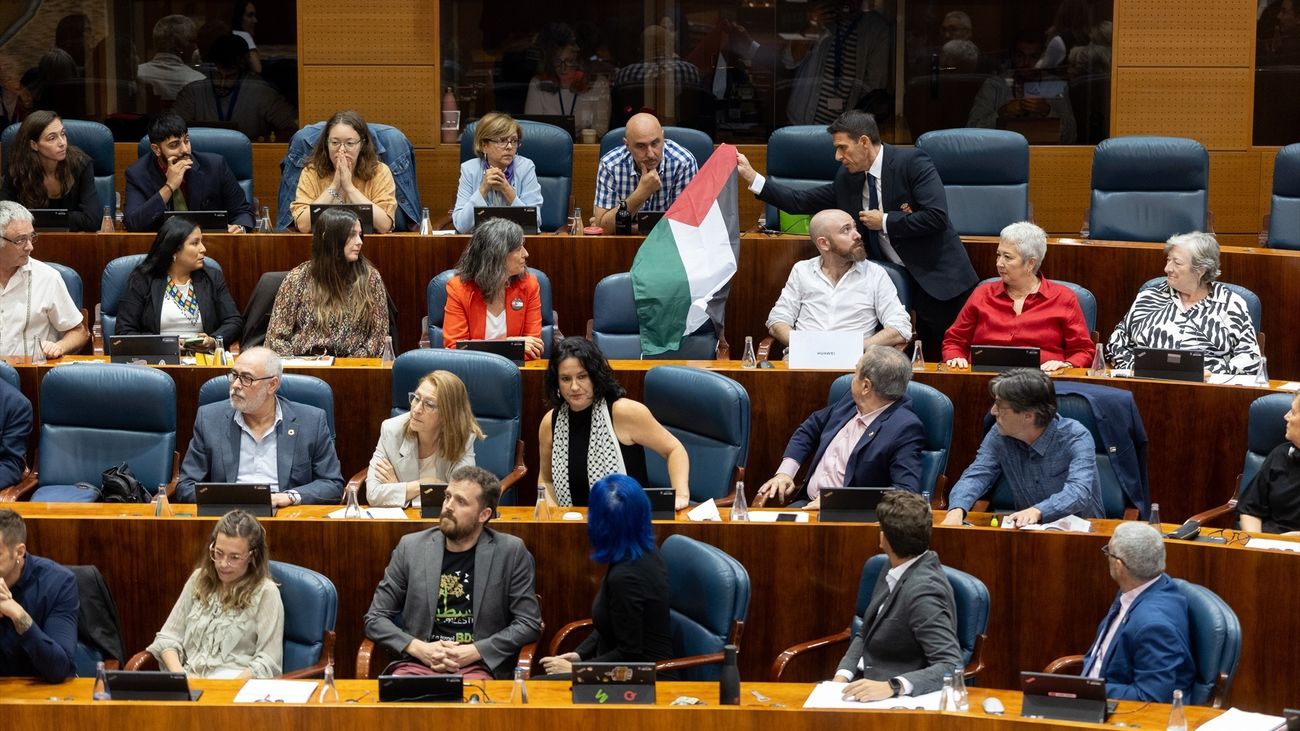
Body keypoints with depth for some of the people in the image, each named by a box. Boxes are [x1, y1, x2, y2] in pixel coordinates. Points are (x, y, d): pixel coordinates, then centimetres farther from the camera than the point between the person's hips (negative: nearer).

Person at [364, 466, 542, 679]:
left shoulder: (511, 552, 4)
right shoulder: (411, 547, 9)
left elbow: (529, 624, 4)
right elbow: (375, 619, 11)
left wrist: (475, 652, -8)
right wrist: (418, 648, -7)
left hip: (478, 666, -2)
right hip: (417, 663, 2)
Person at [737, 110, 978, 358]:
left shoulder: (912, 162, -14)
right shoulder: (847, 180, 6)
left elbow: (936, 216, -23)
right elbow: (800, 202, 9)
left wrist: (885, 222, -16)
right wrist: (751, 177, 4)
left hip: (938, 281, -6)